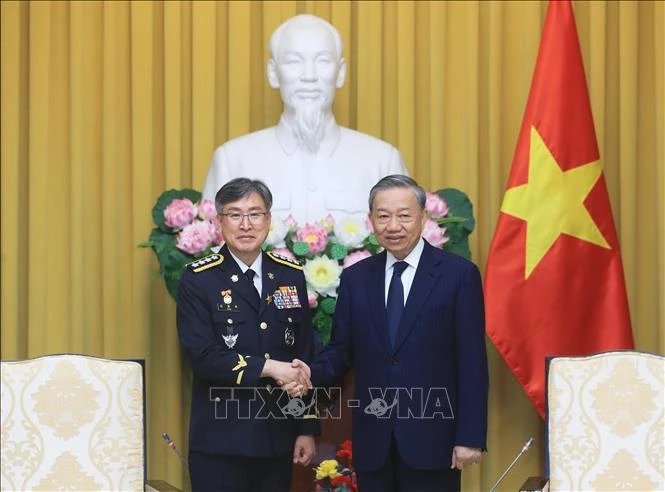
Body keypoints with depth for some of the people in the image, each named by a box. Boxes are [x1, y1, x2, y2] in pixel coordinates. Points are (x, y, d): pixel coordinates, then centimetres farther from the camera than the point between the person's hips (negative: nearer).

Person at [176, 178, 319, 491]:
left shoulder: (291, 276, 7)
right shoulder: (199, 280, -5)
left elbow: (304, 357, 8)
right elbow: (201, 356, -14)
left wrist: (307, 428, 6)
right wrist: (267, 367, -19)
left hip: (278, 439, 4)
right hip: (220, 441, -4)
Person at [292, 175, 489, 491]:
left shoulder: (459, 275, -3)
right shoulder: (355, 278, 9)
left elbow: (472, 364, -5)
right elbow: (342, 350, 11)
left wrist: (470, 437, -10)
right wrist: (313, 373, -11)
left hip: (431, 441, -3)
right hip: (372, 443, 4)